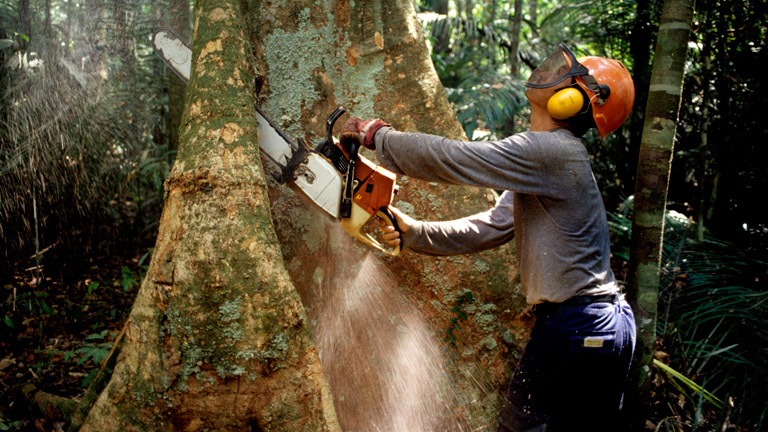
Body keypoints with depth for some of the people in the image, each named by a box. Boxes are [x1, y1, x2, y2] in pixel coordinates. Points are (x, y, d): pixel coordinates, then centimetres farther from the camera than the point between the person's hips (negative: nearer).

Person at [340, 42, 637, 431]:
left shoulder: (548, 151, -18)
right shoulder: (541, 165, 14)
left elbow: (449, 158, -19)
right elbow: (489, 228, 13)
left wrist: (377, 135, -5)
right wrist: (414, 233, 7)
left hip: (574, 326, -9)